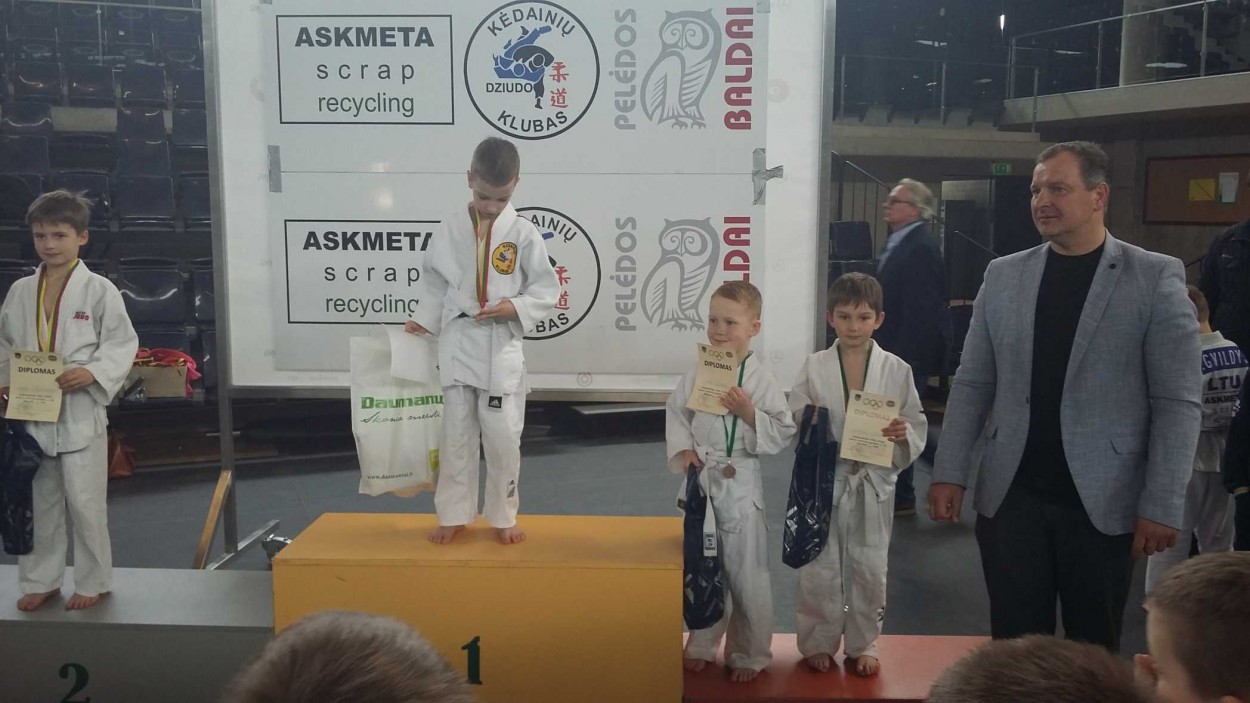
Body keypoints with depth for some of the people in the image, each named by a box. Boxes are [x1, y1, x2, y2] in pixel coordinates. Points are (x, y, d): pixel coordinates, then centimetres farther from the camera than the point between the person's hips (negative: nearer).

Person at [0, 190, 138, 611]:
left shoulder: (98, 290, -7)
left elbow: (122, 345, -7)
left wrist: (93, 373, -22)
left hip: (81, 413, -4)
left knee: (85, 503, 2)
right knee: (39, 501, 15)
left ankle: (92, 582, 18)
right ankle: (40, 580, 30)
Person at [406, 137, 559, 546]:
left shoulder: (523, 233, -4)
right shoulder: (451, 229, 1)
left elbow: (548, 290, -2)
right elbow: (434, 282, 9)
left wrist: (516, 307, -17)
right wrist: (423, 321, -2)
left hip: (502, 349, -1)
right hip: (457, 346, 2)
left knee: (503, 438, 3)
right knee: (456, 436, 10)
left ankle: (503, 516, 21)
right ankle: (454, 515, 23)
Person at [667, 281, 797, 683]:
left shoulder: (761, 380, -9)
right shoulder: (696, 375, 1)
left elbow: (783, 434, -8)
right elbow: (675, 416, 9)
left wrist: (749, 413, -21)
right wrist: (683, 450, -7)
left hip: (741, 486, -4)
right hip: (701, 482, 4)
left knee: (746, 573, 5)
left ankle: (749, 654, 24)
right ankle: (702, 645, 35)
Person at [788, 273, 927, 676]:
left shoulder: (897, 370, -2)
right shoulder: (814, 367, -3)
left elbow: (918, 426, 1)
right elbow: (792, 423, -1)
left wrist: (904, 434, -20)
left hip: (873, 483, 1)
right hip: (824, 481, 0)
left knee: (869, 569, 11)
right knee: (820, 568, 8)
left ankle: (863, 643, 30)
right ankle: (819, 641, 27)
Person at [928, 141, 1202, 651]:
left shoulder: (1156, 278, -4)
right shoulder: (1003, 275, 6)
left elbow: (1178, 402, -6)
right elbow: (972, 385, 7)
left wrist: (1162, 506, -11)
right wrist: (949, 473, 1)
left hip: (1104, 501, -2)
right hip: (1010, 496, 2)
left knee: (1094, 651, 12)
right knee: (1015, 647, 9)